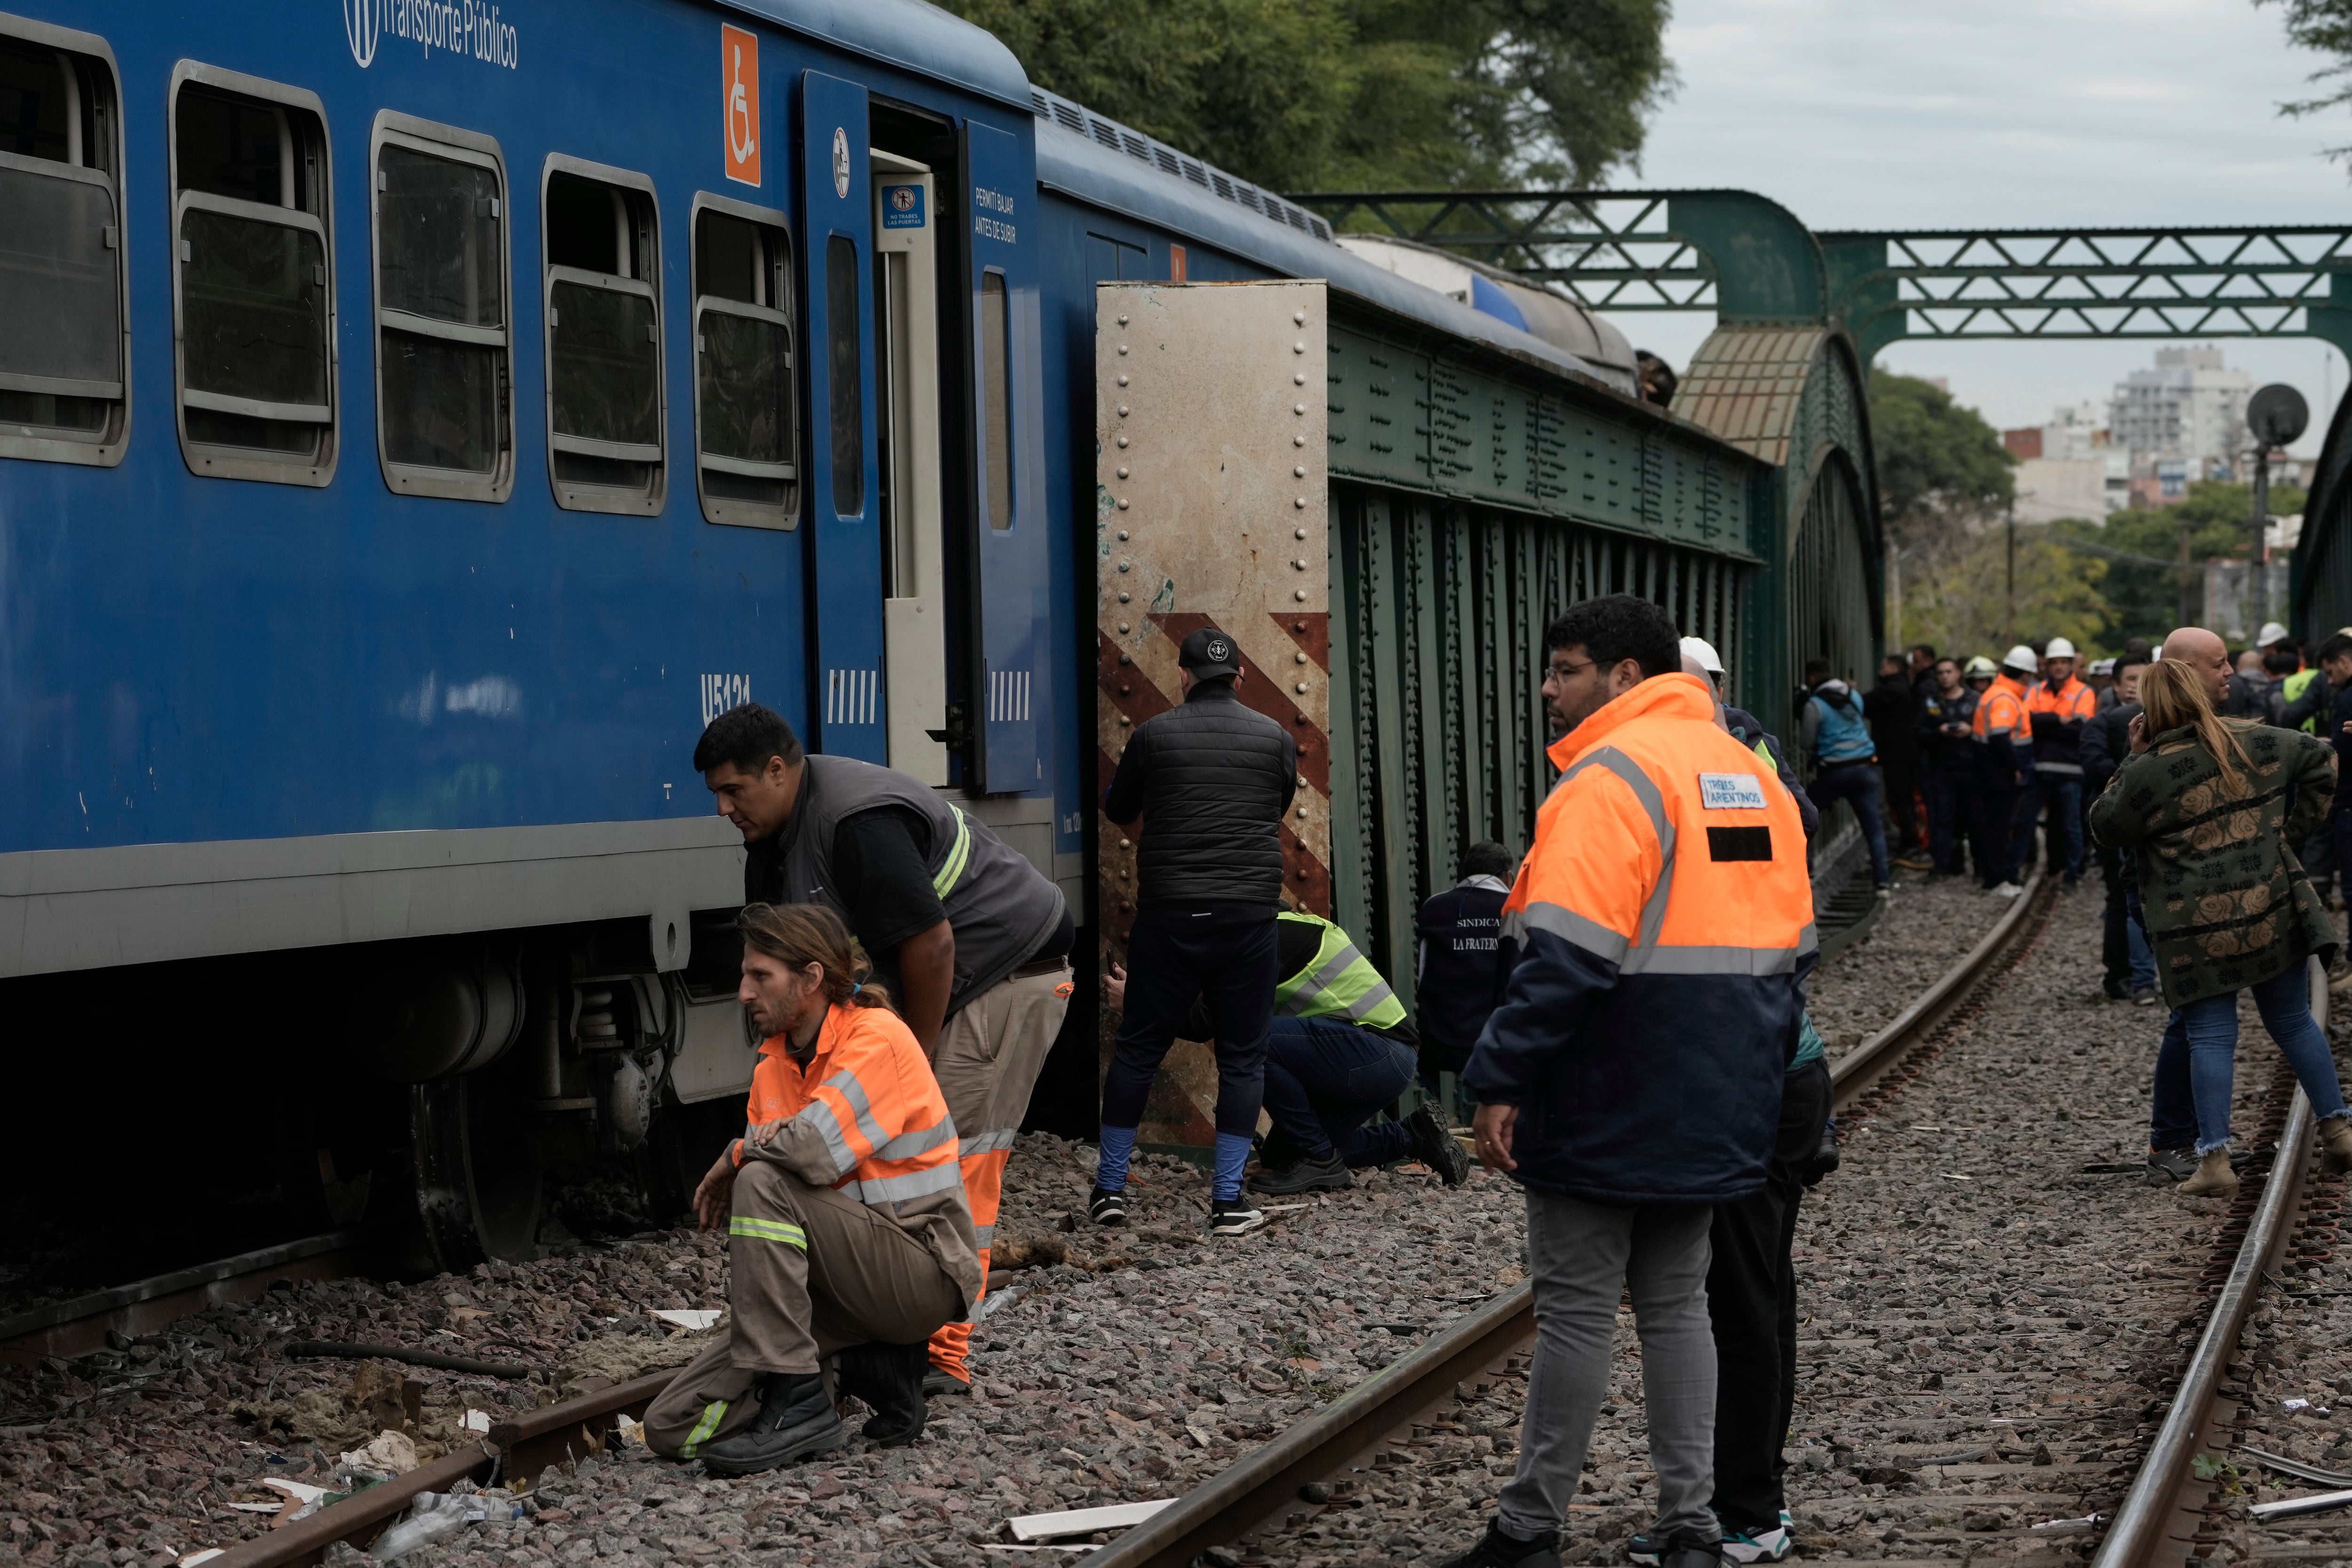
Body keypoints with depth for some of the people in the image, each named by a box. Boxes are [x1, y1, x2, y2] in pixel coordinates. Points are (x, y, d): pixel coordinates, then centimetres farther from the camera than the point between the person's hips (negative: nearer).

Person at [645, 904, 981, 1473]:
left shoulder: (878, 1039, -12)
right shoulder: (774, 1066, 13)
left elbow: (813, 1152, -25)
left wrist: (735, 1157, -8)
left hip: (923, 1272, -8)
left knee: (762, 1184, -30)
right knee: (674, 1428, -5)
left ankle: (796, 1404, -27)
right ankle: (872, 1367, 5)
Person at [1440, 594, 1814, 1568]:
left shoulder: (1611, 778, -15)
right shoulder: (1749, 776, 13)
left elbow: (1567, 953, -23)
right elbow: (1788, 945, 18)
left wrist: (1498, 1081, -20)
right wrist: (1756, 1079, 22)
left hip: (1606, 1110, -8)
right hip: (1714, 1111, 8)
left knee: (1576, 1307, -1)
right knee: (1676, 1302, 13)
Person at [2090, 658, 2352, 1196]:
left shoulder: (2149, 772, -12)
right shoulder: (2256, 743, 4)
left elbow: (2106, 824, 1)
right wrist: (2293, 824, 16)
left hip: (2197, 931, -4)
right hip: (2269, 911, 4)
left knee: (2210, 1037, 1)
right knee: (2293, 1022, 18)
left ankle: (2214, 1157, -7)